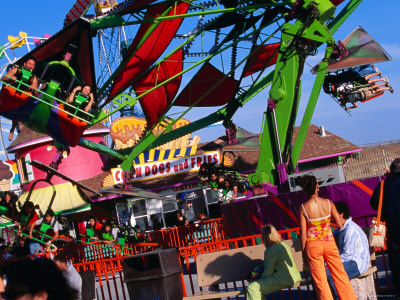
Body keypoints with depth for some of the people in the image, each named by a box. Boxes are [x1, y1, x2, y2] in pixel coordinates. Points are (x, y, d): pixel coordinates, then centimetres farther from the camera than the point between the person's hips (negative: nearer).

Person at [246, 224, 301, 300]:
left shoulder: (271, 250, -14)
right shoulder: (283, 245, 15)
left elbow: (268, 271, -13)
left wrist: (261, 278, 7)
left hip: (283, 280, -10)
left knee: (252, 288, -11)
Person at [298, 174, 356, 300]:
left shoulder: (303, 208, -9)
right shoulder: (328, 203, -4)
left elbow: (303, 233, -7)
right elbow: (340, 225, 1)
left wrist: (303, 252, 2)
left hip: (313, 246, -2)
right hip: (329, 243, 2)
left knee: (320, 281, 6)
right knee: (340, 276, 13)